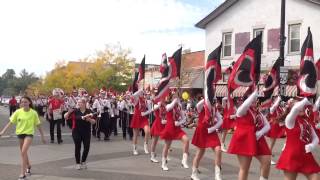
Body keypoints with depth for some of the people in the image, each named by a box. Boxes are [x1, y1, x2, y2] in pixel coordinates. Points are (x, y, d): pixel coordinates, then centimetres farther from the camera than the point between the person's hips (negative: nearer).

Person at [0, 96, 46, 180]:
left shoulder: (33, 113, -8)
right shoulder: (18, 112, -4)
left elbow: (38, 125, -1)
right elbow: (10, 122, -1)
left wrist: (42, 136, 3)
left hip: (29, 133, -4)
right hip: (20, 133, 4)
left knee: (23, 152, -20)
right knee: (23, 153, 18)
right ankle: (28, 166, 46)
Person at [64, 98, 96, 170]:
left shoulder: (89, 111, 0)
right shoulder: (75, 111, -3)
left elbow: (94, 122, -1)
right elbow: (65, 117, -7)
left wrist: (89, 119, -20)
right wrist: (68, 112, -24)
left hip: (87, 132, 2)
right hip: (76, 132, -1)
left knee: (87, 147, 3)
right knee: (77, 147, 2)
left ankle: (83, 161, 26)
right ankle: (78, 163, 17)